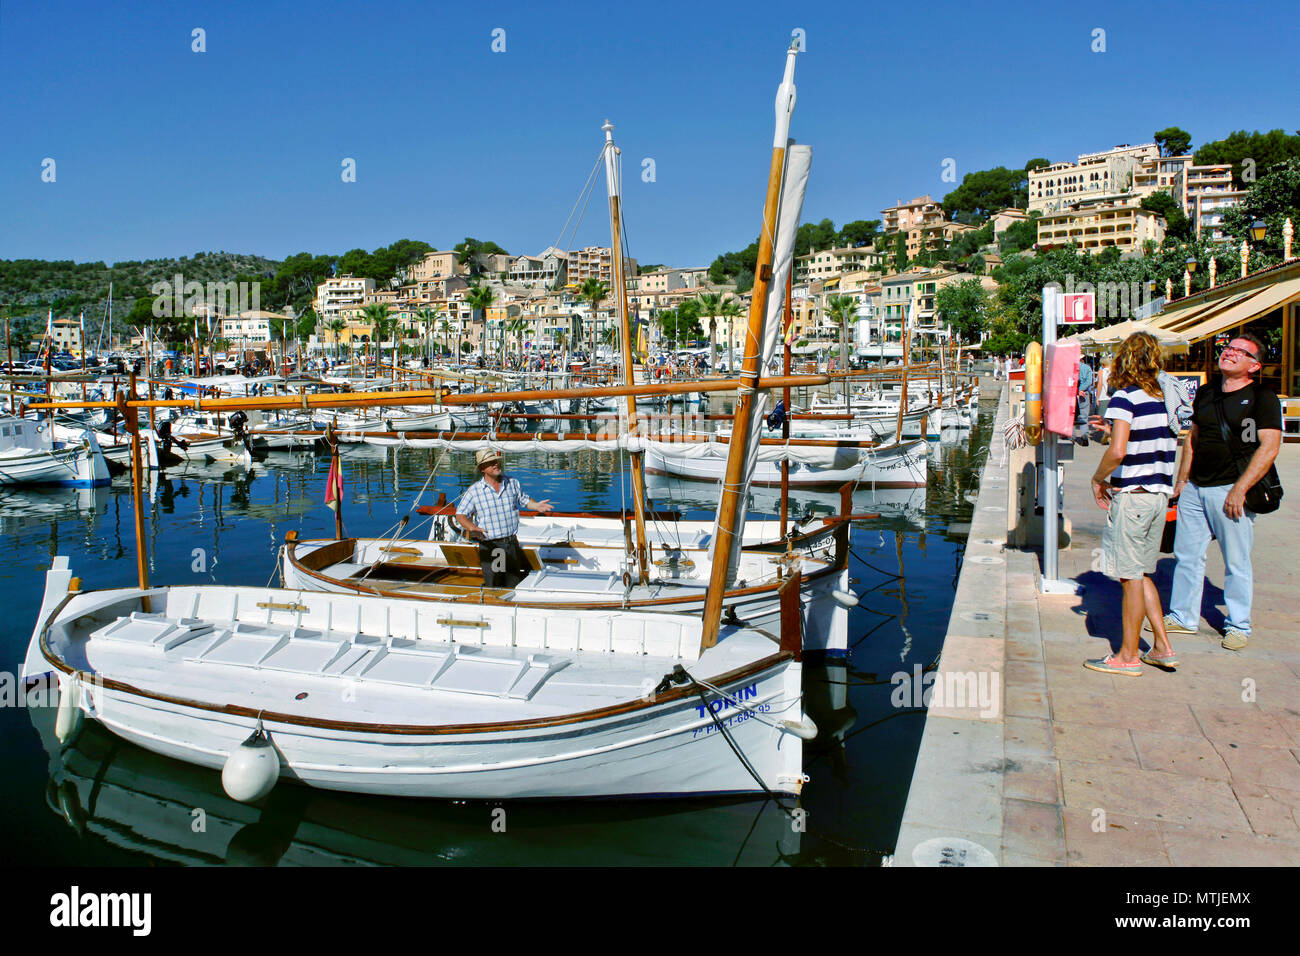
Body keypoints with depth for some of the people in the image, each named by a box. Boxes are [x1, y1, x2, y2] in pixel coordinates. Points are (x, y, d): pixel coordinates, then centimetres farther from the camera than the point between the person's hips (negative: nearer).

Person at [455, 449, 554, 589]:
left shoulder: (512, 483, 6)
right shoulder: (474, 491, -4)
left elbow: (523, 500, 20)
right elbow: (461, 515, -5)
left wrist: (536, 505, -2)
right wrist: (472, 528, -25)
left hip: (512, 543, 3)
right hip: (489, 545, -3)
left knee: (514, 586, 10)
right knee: (494, 587, -1)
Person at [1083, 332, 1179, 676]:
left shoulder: (1125, 397, -13)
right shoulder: (1165, 397, 10)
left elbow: (1117, 451, -25)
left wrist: (1098, 479, -7)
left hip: (1132, 495, -8)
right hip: (1160, 493, 8)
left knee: (1131, 577, 1)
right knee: (1141, 574, 18)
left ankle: (1128, 656, 10)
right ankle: (1162, 647, 20)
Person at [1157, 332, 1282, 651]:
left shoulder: (1262, 398, -6)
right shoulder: (1205, 393, 13)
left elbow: (1269, 448, -13)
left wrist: (1240, 489, -18)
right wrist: (1182, 479, 14)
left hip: (1230, 491, -6)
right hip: (1195, 488, 6)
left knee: (1236, 562, 4)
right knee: (1187, 554, 10)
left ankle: (1238, 625, 17)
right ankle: (1183, 617, 23)